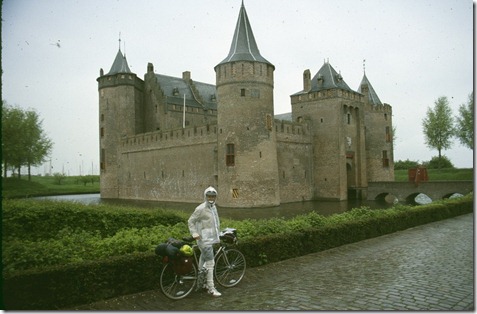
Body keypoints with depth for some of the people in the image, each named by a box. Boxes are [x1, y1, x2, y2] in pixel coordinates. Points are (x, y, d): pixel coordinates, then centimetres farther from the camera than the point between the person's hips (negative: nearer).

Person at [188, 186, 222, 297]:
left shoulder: (213, 207, 12)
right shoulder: (201, 209, -13)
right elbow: (191, 221, -9)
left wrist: (218, 233, 20)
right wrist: (194, 233, -18)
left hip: (212, 238, 9)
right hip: (204, 239, -8)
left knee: (204, 260, 20)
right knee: (210, 263, -9)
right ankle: (211, 288, -3)